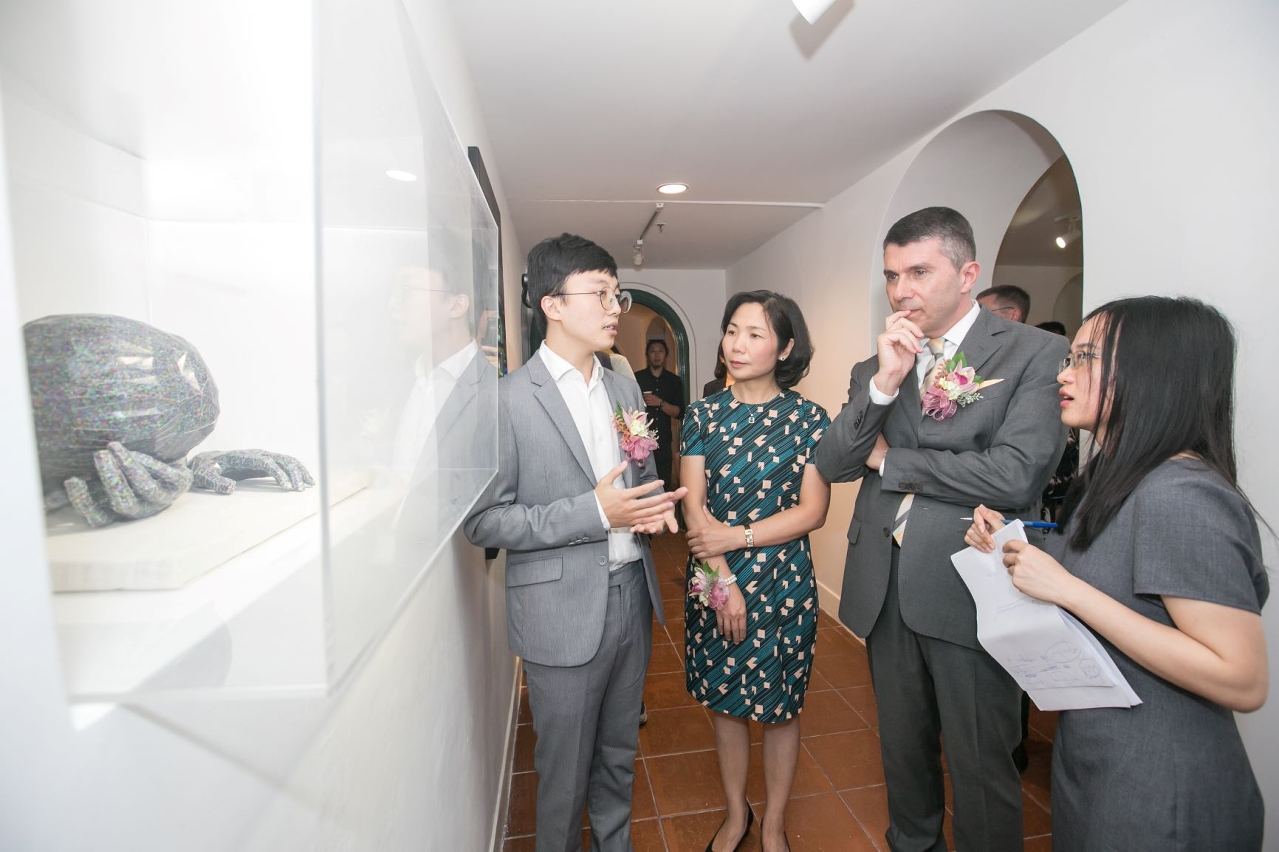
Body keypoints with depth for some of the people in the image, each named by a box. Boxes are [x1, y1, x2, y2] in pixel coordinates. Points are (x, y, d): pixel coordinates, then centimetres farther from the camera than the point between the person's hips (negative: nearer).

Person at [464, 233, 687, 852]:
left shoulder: (625, 390, 7)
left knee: (619, 755, 24)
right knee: (565, 771, 15)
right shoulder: (507, 398, -14)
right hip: (562, 612, -6)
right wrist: (595, 513, -23)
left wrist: (652, 507, -6)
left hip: (631, 593, 6)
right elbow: (482, 521, -15)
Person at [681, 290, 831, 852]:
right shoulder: (703, 416, -1)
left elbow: (812, 512, -9)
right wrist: (725, 582, -14)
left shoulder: (808, 419, -5)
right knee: (724, 699, 17)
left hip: (784, 584, -1)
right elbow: (693, 506, -6)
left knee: (779, 706, 14)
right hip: (713, 578, 2)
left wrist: (737, 536, -17)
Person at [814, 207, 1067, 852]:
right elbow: (830, 466, -4)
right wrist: (883, 382, -16)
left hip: (969, 593, -4)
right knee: (902, 749, 24)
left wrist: (888, 459, -9)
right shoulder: (873, 369, 6)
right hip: (885, 591, 5)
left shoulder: (1036, 353, -7)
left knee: (980, 768, 14)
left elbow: (1015, 476, -20)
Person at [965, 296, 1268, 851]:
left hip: (1155, 799, -7)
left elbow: (1243, 682, -26)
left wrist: (1067, 589, -30)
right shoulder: (1108, 479, 3)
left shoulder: (1181, 496, -25)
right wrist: (1011, 548, -6)